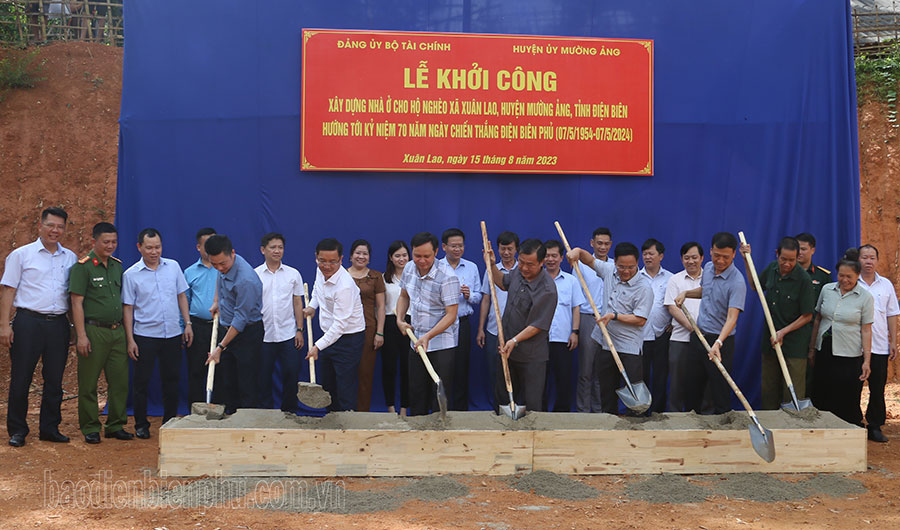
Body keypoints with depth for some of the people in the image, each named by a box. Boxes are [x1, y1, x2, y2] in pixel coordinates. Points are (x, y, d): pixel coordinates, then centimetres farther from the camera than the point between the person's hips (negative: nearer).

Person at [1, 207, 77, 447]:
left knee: (55, 380, 8)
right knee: (21, 379, 2)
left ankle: (50, 428, 19)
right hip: (29, 321, -3)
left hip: (59, 324, 3)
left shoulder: (70, 258, 11)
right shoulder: (21, 254, 2)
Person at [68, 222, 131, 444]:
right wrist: (81, 336, -14)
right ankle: (90, 428, 14)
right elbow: (77, 303, -9)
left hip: (117, 331, 6)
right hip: (93, 331, -5)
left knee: (120, 381, 6)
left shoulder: (118, 266, 13)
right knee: (89, 384, 3)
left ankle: (116, 425, 17)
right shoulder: (82, 267, -5)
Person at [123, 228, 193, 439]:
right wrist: (130, 340, -5)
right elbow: (128, 308, -1)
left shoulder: (173, 267, 6)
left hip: (172, 334, 3)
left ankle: (170, 423, 20)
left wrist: (188, 323, 6)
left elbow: (181, 296, 13)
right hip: (145, 336, -2)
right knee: (142, 382, 4)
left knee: (171, 380, 8)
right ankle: (141, 424, 17)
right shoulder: (131, 275, -2)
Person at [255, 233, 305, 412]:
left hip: (288, 335, 1)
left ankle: (289, 414, 15)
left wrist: (300, 330, 2)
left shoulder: (293, 274, 5)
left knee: (291, 376, 2)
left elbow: (297, 303, 8)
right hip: (263, 335, 0)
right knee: (263, 378, 6)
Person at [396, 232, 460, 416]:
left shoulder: (447, 277, -20)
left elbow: (451, 314, -20)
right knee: (416, 394, 15)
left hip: (442, 344, -6)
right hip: (416, 341, 6)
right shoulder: (409, 268, 1)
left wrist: (428, 336, -27)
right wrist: (400, 319, 3)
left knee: (440, 396, -2)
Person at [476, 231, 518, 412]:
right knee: (493, 375, 7)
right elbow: (486, 301, 11)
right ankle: (497, 412, 17)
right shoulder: (491, 270, 9)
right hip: (493, 331, 3)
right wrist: (480, 329, 6)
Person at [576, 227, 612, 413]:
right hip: (588, 320, -2)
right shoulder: (582, 265, 3)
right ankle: (583, 410, 7)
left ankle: (599, 410, 17)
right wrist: (575, 328, -3)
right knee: (585, 370, -1)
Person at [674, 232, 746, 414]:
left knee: (720, 392, 0)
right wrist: (686, 293, 9)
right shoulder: (708, 268, 3)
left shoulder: (737, 282, -21)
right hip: (698, 336, 7)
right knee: (693, 387, 17)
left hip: (721, 340, -7)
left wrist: (718, 343, -41)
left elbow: (732, 317, -29)